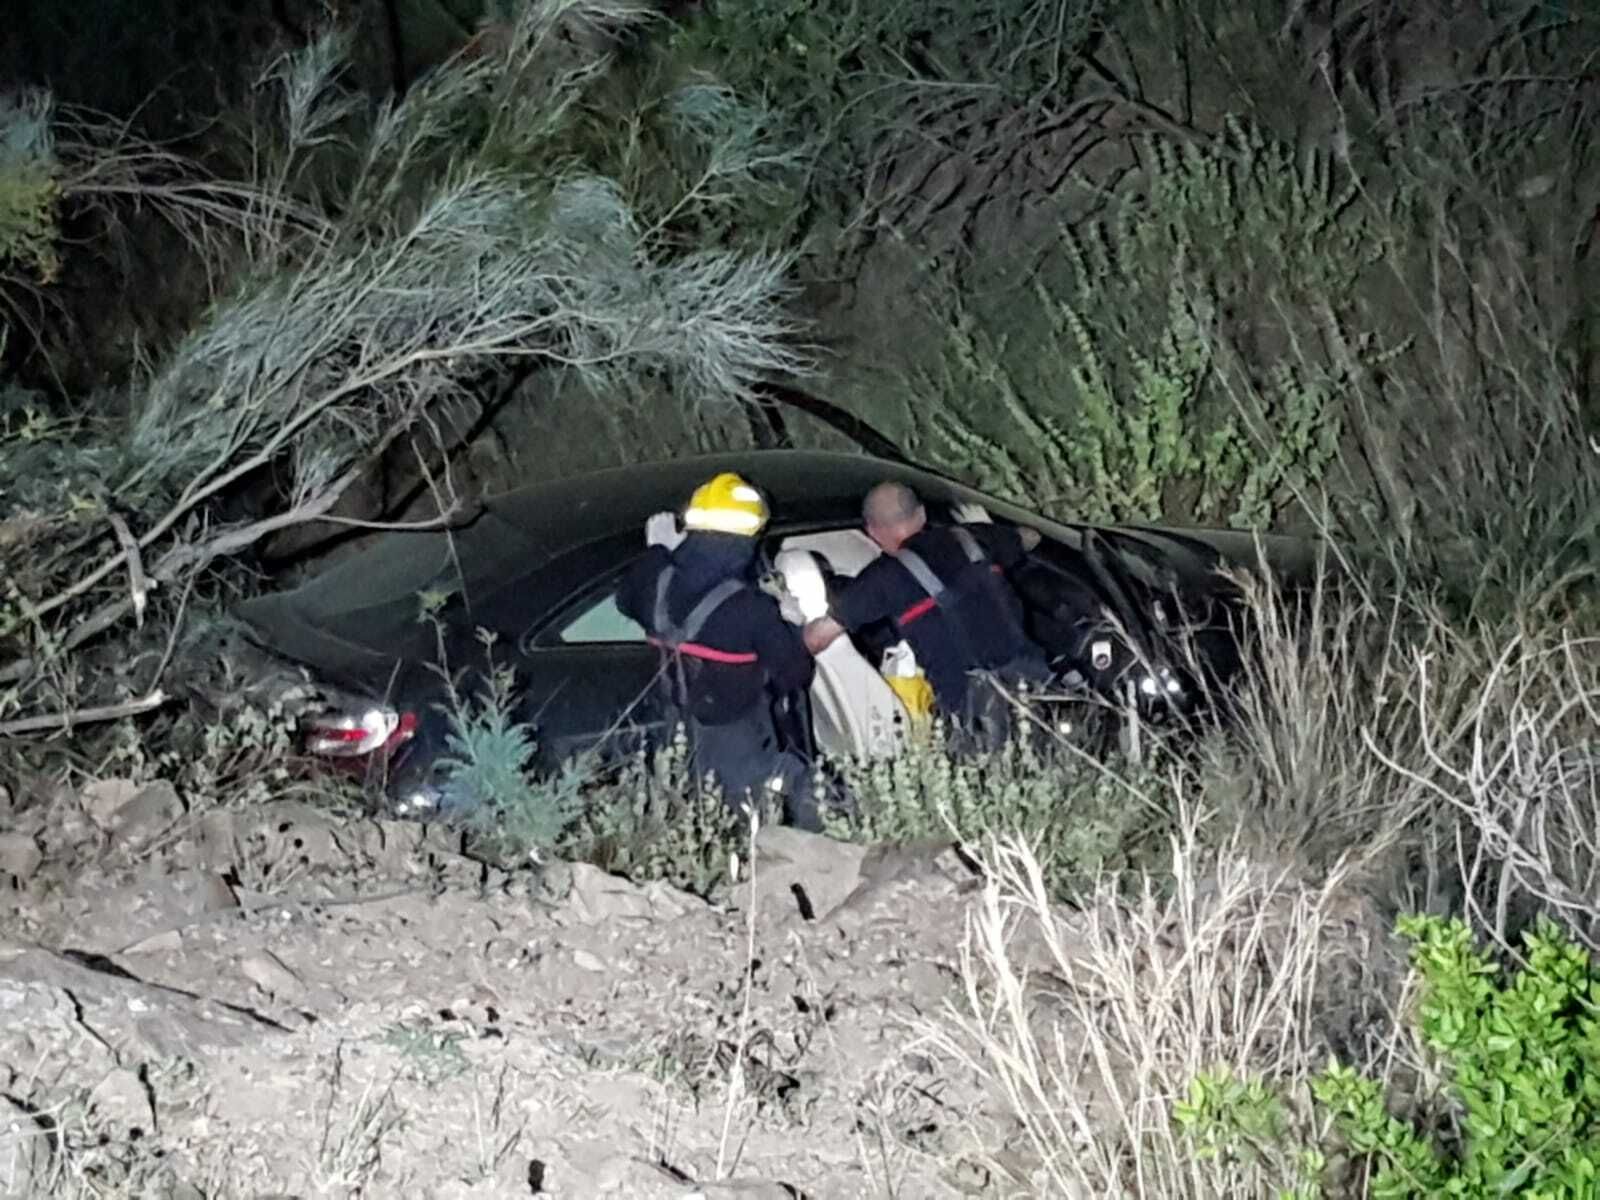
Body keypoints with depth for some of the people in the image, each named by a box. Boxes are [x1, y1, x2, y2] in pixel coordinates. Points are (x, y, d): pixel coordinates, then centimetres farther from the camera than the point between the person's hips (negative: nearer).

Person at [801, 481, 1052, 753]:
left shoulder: (883, 577, 1)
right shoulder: (972, 537, 13)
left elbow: (815, 639, 6)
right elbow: (1030, 538, 36)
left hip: (968, 698, -4)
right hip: (1029, 676, 4)